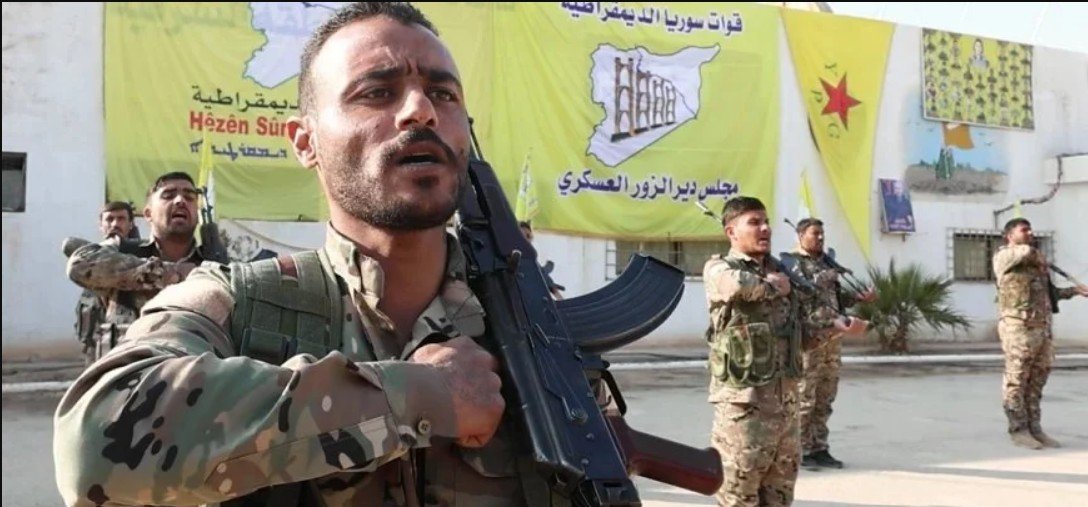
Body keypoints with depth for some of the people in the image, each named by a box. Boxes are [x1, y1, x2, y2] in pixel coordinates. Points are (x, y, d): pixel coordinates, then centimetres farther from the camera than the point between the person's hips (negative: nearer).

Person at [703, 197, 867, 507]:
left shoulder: (780, 270, 14)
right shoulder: (718, 269, -6)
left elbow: (801, 323, 21)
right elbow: (741, 286, -29)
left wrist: (839, 324, 4)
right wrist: (774, 285, -10)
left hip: (786, 397, 7)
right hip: (743, 399, -7)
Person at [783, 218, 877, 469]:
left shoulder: (826, 262, 19)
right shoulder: (791, 263, -6)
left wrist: (860, 297, 10)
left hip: (833, 338, 8)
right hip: (809, 339, -8)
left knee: (824, 399, 12)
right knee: (804, 399, -3)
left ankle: (819, 449, 20)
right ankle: (801, 451, 5)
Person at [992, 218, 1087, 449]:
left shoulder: (1033, 262, 22)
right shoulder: (1003, 256, -5)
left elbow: (1046, 293, 27)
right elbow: (1027, 251, -24)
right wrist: (1039, 258, -3)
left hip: (1042, 328, 8)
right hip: (1018, 327, -8)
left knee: (1036, 381, 9)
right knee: (1016, 381, -3)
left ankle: (1034, 429, 15)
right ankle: (1018, 430, 4)